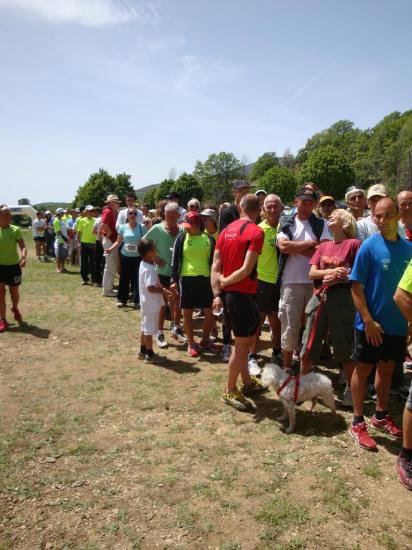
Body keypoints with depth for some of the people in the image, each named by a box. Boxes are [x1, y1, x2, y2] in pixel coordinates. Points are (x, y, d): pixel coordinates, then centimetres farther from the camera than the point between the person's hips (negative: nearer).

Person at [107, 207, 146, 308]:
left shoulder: (142, 227, -3)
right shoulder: (123, 227, 1)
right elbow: (119, 242, 5)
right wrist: (111, 249, -9)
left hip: (138, 257, -2)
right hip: (125, 256, 2)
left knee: (137, 279, 1)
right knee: (124, 278, 8)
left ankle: (137, 301, 10)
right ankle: (121, 299, 18)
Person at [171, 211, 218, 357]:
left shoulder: (209, 239, 5)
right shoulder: (182, 238, 1)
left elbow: (213, 261, 11)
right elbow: (175, 260, 1)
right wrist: (174, 280, -6)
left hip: (205, 279, 2)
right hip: (187, 279, -2)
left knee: (209, 313, 5)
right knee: (187, 313, 5)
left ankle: (205, 341, 25)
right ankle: (191, 343, 20)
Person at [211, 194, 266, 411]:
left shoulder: (227, 230, 8)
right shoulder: (256, 232, -13)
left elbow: (215, 266, 3)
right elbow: (246, 270, -19)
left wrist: (217, 293, 0)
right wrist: (224, 282, -6)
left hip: (227, 294, 8)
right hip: (244, 294, -8)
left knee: (244, 339, 21)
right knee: (242, 343, 4)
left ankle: (247, 382, 35)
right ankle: (230, 391, 14)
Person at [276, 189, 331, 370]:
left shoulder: (321, 224, 7)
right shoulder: (286, 223, 7)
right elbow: (283, 246, -11)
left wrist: (295, 248, -10)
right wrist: (309, 243, -6)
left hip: (316, 282, 1)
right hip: (291, 282, -1)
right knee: (289, 326, 4)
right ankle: (286, 366, 18)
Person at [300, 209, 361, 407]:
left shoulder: (353, 244, -1)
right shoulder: (323, 246, 16)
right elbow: (312, 273, 7)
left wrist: (338, 278, -16)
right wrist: (331, 271, -10)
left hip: (342, 298, -4)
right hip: (320, 297, 5)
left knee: (344, 347, 5)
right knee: (309, 346, 8)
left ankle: (350, 389, 22)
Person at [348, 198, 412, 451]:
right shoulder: (370, 246, -12)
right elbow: (356, 287, -13)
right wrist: (368, 320, -17)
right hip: (371, 324, -5)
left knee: (387, 369, 18)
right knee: (363, 370, 6)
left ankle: (381, 415, 36)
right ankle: (358, 422, 20)